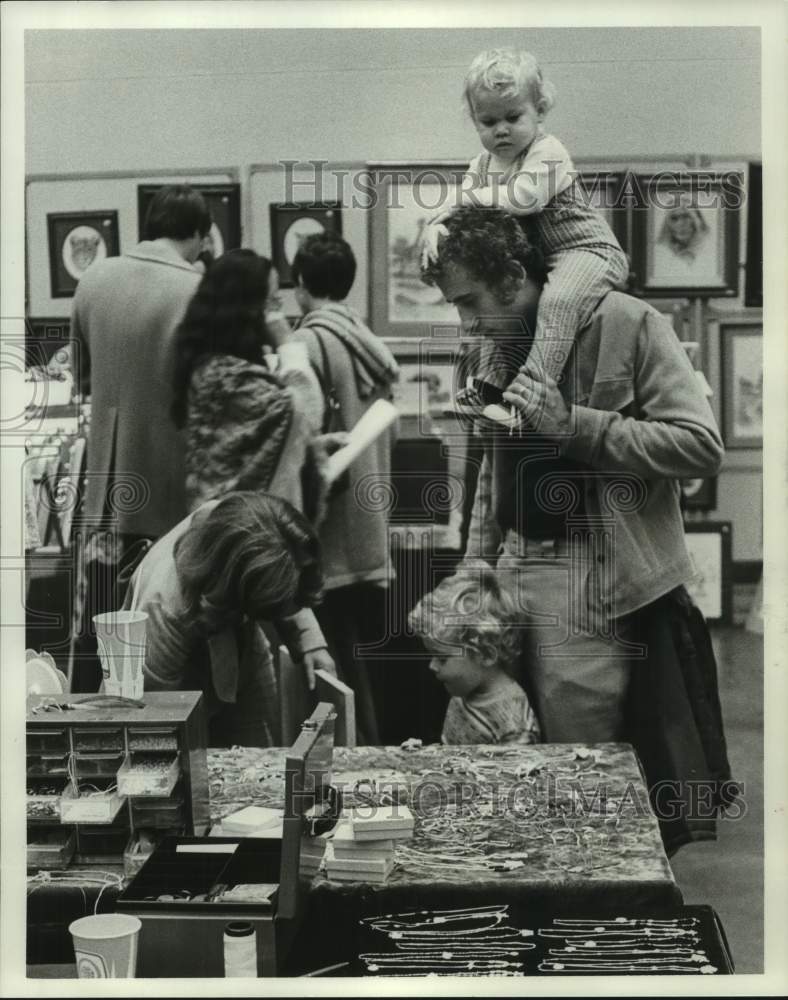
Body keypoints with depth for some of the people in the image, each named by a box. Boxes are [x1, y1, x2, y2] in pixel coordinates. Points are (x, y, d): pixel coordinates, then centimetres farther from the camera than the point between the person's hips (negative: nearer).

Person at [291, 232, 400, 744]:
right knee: (368, 660, 15)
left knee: (343, 669, -1)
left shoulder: (310, 342, -13)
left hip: (333, 535, -8)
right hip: (373, 534, 8)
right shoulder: (372, 343, 9)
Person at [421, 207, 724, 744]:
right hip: (513, 567, 7)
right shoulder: (498, 345, 14)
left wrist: (571, 424, -19)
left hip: (588, 578, -6)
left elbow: (702, 445, -15)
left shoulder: (626, 324, -9)